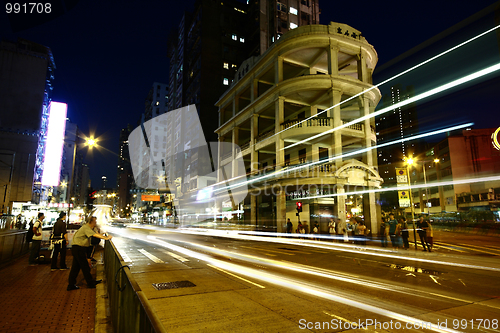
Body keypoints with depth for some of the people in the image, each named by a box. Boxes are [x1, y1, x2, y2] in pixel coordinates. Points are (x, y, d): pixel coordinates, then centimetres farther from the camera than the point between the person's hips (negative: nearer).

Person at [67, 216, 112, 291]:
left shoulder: (88, 228, 15)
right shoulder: (86, 227, -16)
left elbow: (96, 234, 16)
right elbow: (95, 235, -27)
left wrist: (106, 237, 6)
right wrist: (106, 238, -29)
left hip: (77, 248, 10)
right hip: (78, 248, -10)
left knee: (75, 267, 13)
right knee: (85, 266, 0)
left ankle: (71, 285, 18)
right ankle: (91, 283, 10)